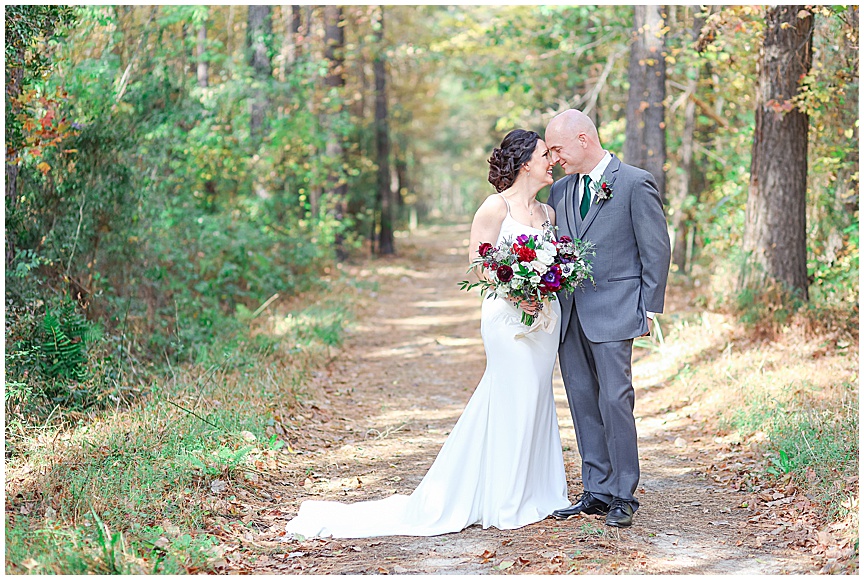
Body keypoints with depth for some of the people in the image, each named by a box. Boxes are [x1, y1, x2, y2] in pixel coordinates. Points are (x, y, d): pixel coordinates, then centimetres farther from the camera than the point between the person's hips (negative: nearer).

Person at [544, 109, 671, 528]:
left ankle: (623, 496, 2)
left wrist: (649, 309, -7)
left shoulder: (635, 183, -4)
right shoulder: (560, 191, 14)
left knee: (614, 400, -8)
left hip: (613, 311, -6)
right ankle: (596, 491, 16)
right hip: (569, 315, 6)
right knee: (583, 403, 8)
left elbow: (657, 249, -4)